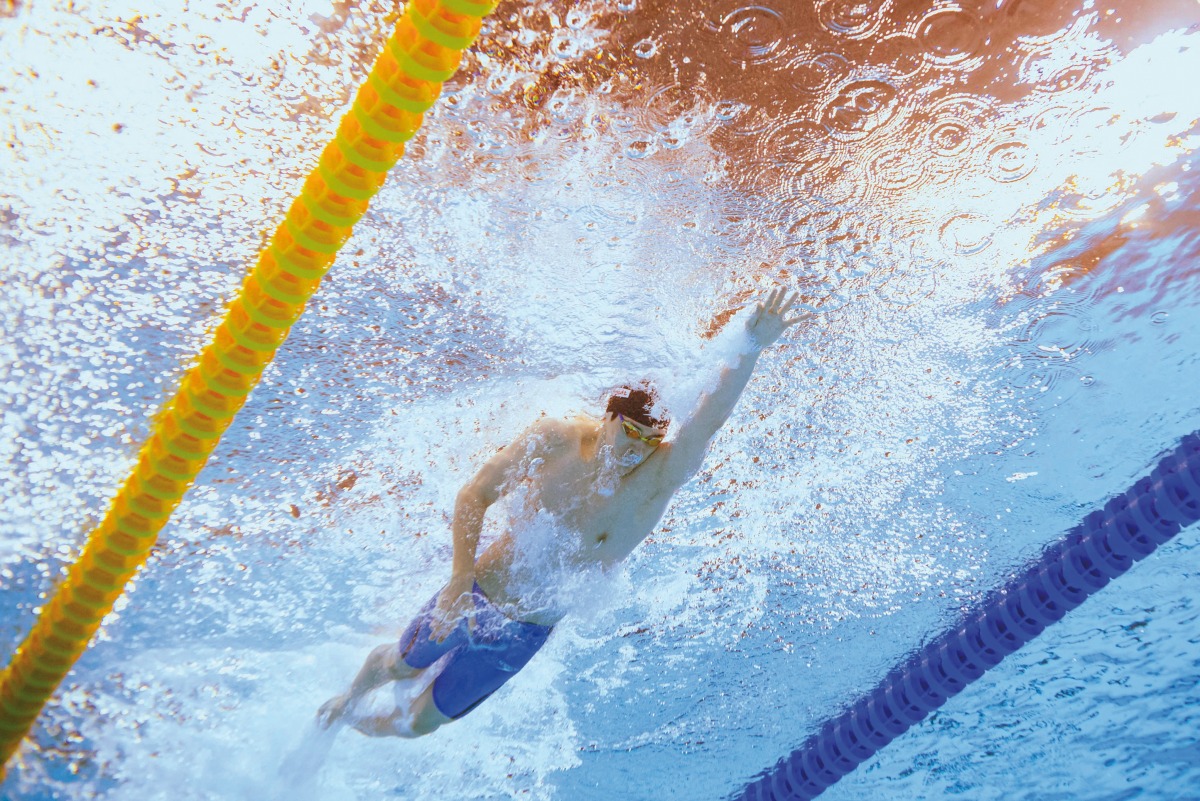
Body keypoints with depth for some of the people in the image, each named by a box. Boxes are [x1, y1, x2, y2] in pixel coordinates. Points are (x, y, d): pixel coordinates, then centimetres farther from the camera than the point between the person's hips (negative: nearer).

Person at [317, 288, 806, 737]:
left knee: (420, 723, 18)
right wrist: (459, 581, -22)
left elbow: (710, 418, -44)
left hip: (525, 634, 1)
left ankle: (357, 725, 54)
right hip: (477, 594, 0)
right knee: (398, 666, 24)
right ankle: (346, 701, 62)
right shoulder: (556, 440, -22)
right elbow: (474, 497, -11)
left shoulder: (658, 479, -26)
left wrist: (752, 347, -60)